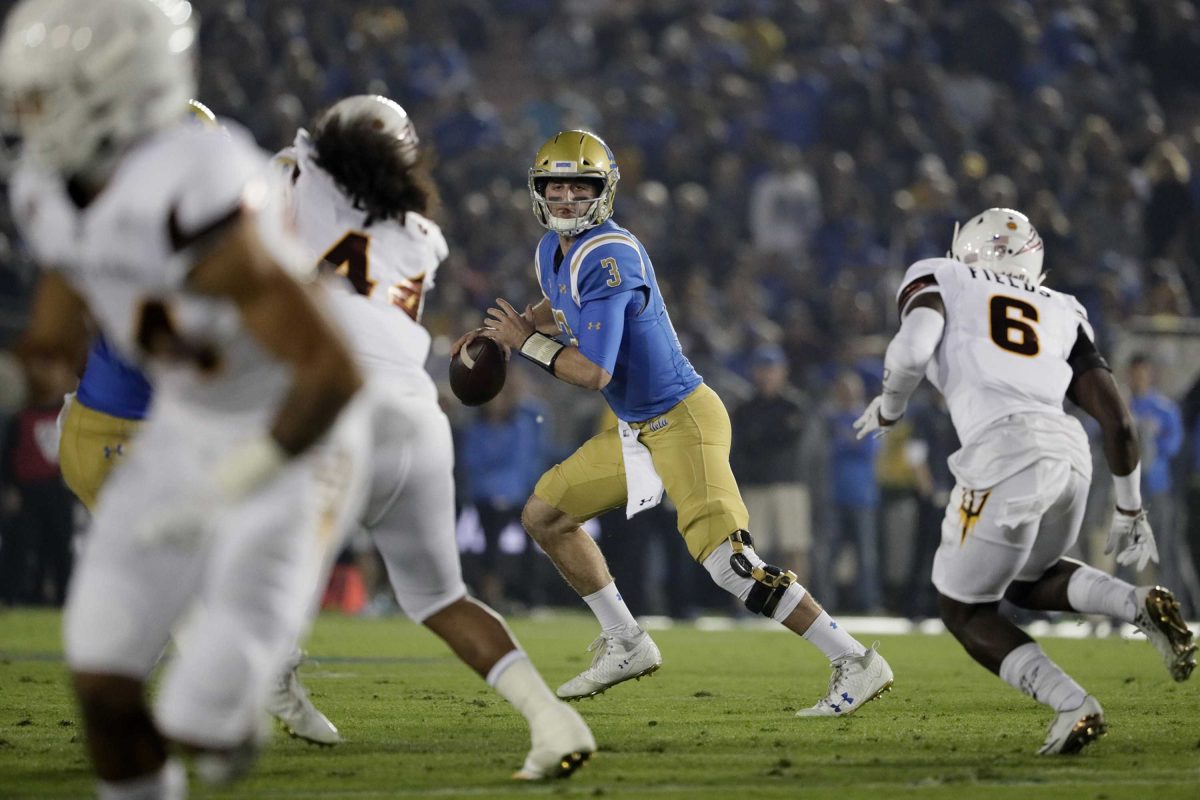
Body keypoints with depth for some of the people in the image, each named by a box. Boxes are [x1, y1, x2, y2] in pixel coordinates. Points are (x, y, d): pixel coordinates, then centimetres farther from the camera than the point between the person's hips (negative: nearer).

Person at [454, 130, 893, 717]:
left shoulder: (608, 257, -22)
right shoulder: (552, 251, 7)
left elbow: (594, 372, -26)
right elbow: (559, 312, 32)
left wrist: (525, 342, -13)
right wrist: (497, 332, 16)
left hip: (682, 420, -10)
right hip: (637, 431, 10)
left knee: (729, 562, -20)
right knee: (544, 516, 15)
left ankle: (855, 664, -16)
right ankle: (626, 645, 22)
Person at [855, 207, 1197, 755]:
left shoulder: (937, 280, 16)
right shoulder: (1061, 312, 27)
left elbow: (913, 347, -6)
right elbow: (1117, 418, 21)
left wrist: (889, 408, 14)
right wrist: (1129, 511, 30)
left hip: (1006, 456, -5)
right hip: (1070, 450, 5)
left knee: (964, 609, 14)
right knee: (1026, 582, 31)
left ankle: (1074, 707, -6)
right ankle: (1138, 604, 3)